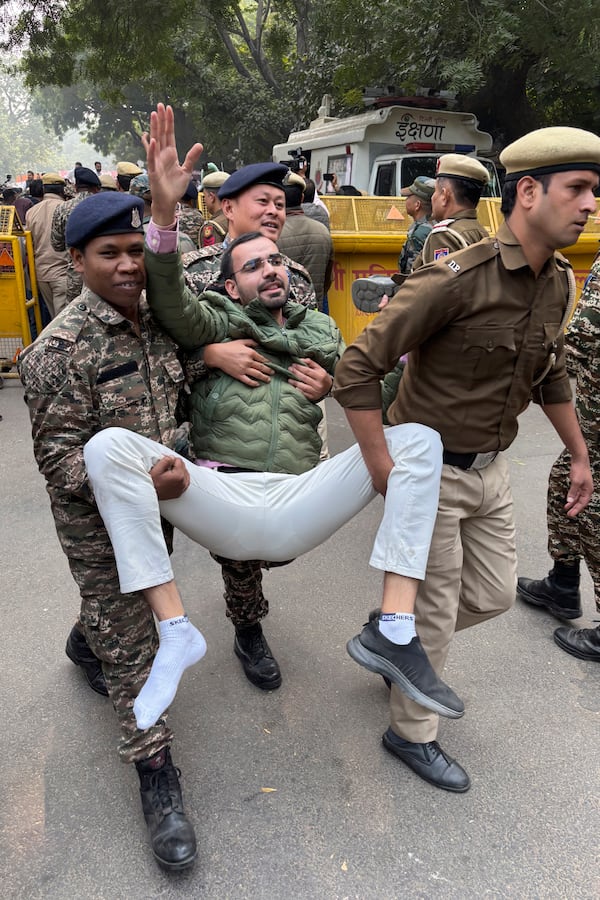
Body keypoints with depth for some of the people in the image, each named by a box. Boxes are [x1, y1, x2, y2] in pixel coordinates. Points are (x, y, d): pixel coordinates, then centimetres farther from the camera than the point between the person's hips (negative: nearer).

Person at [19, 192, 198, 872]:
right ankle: (155, 771, 17)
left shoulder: (154, 318, 1)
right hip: (95, 517, -7)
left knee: (123, 604, 27)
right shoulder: (61, 349, -22)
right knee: (129, 642, 2)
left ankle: (83, 646, 60)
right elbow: (57, 454, -21)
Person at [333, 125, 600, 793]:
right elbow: (357, 368, -24)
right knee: (436, 611, 6)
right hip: (428, 468, -8)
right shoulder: (457, 280, -24)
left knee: (494, 594, 17)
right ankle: (411, 733, 33)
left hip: (488, 469, 8)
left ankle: (385, 630, 40)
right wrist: (383, 473, -23)